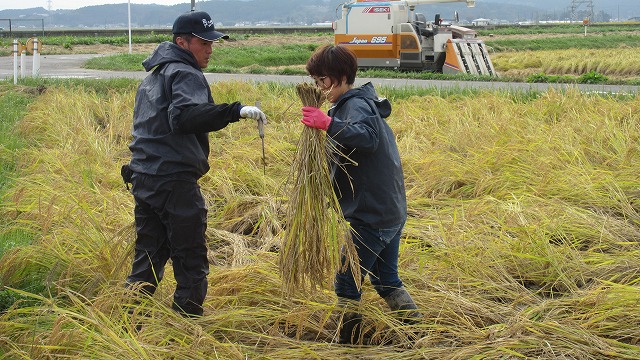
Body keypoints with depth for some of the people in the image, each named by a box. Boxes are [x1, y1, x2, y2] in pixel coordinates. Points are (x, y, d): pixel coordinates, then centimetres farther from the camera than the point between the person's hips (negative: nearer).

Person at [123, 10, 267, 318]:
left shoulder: (153, 76, 21)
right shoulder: (185, 75, -11)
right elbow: (184, 116, -29)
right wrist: (235, 111, -36)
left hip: (143, 177, 9)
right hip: (175, 182, -9)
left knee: (147, 258, 15)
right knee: (191, 262, -1)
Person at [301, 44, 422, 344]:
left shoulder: (356, 105, -16)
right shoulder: (364, 102, 16)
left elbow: (368, 137, -38)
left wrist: (330, 125, -48)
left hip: (371, 215, -10)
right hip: (392, 210, 10)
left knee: (347, 282, 1)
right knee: (386, 279, 20)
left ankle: (347, 341, 10)